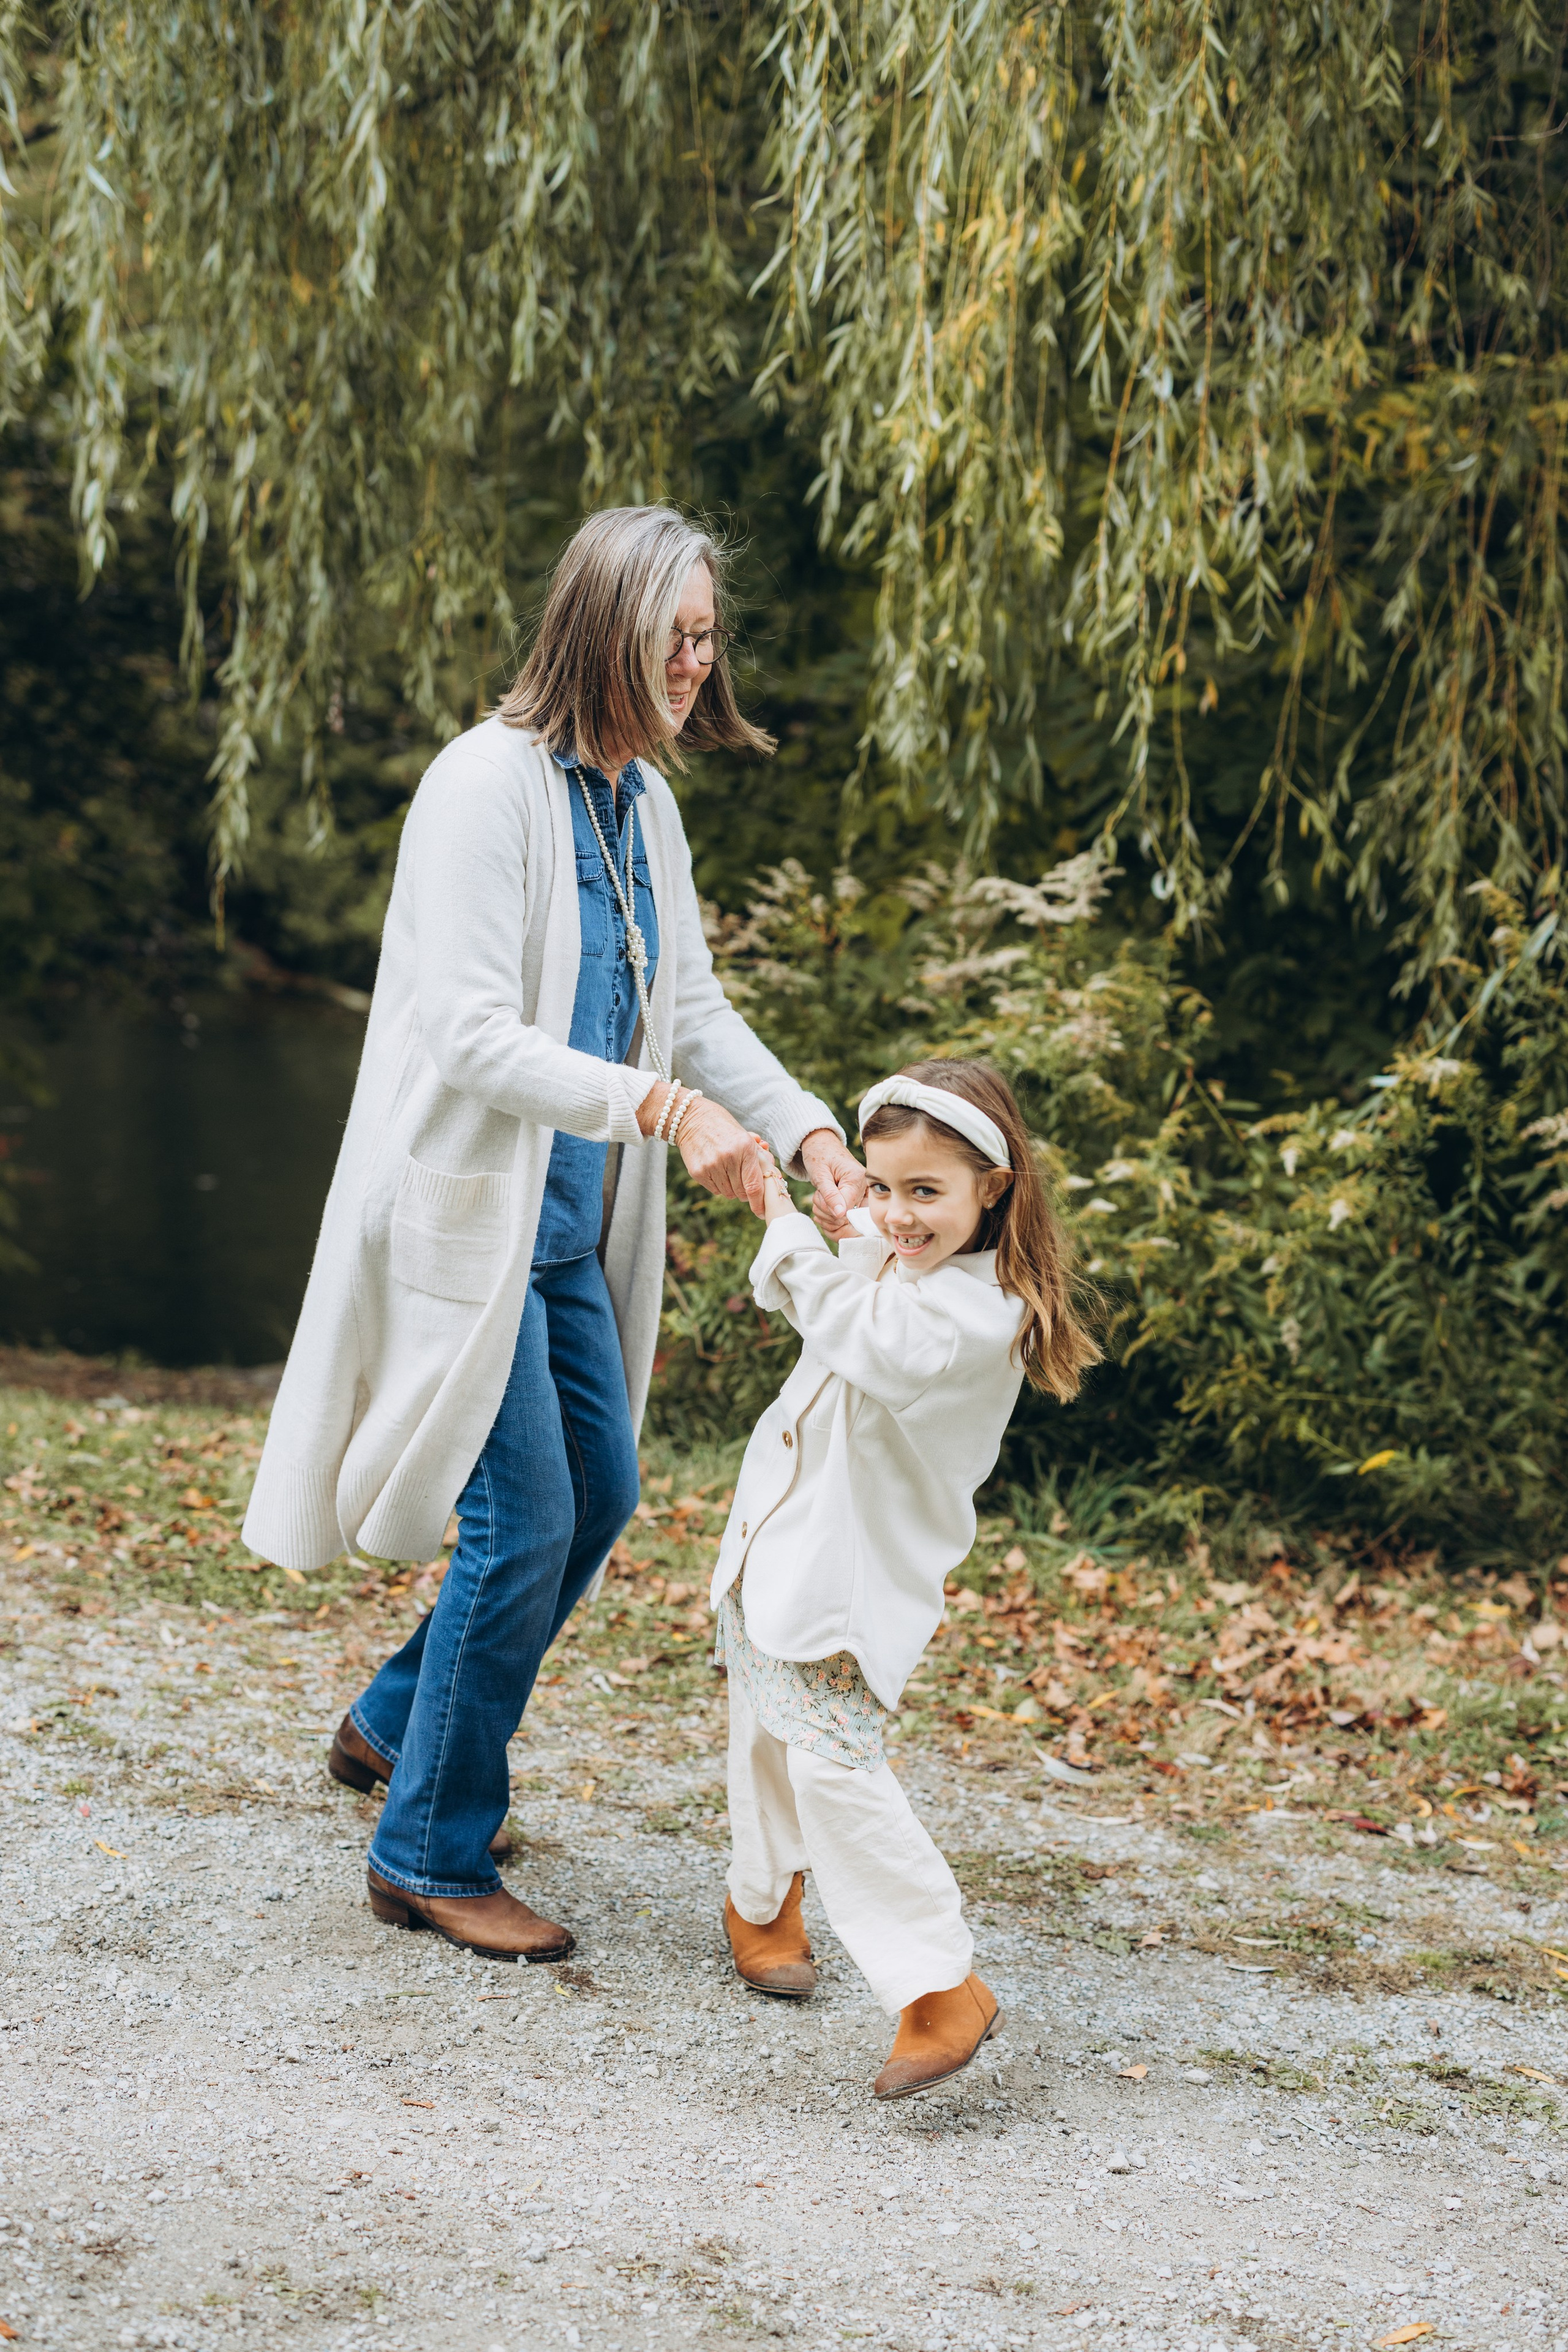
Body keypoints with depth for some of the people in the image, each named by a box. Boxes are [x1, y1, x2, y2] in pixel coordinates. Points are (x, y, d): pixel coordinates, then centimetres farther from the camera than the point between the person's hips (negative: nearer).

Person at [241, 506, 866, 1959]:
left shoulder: (642, 803, 7)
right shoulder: (489, 782, -19)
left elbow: (693, 1006, 11)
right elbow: (470, 1034, -26)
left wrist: (807, 1132, -5)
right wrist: (664, 1106, -33)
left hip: (571, 1227, 9)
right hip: (466, 1218, -9)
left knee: (599, 1497, 15)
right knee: (525, 1524, -6)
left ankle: (393, 1726, 35)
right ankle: (431, 1859, 10)